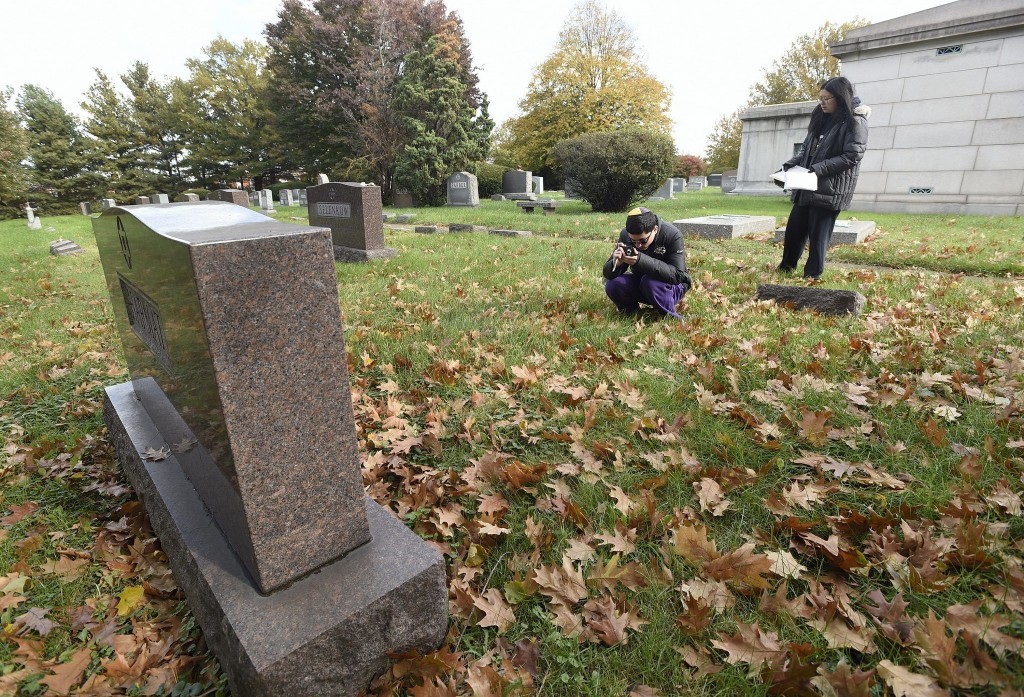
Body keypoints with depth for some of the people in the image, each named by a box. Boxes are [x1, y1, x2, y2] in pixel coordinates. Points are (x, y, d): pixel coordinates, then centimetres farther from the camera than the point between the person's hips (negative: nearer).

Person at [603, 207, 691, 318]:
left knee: (650, 282, -35)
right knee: (612, 285, -23)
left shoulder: (672, 235, -23)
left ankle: (671, 320, -14)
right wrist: (616, 263, -39)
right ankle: (632, 313, 3)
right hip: (639, 283, 4)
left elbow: (677, 275, -33)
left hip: (672, 286, -3)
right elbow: (608, 274, -13)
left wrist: (641, 260, -44)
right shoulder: (625, 235, -13)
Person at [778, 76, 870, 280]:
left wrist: (819, 169, -23)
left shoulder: (855, 122, -8)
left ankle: (812, 275, 7)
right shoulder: (821, 118, 15)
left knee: (818, 234, -3)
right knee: (794, 228, 11)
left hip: (830, 189, -7)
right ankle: (786, 267, 25)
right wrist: (790, 165, 1)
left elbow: (852, 156, -15)